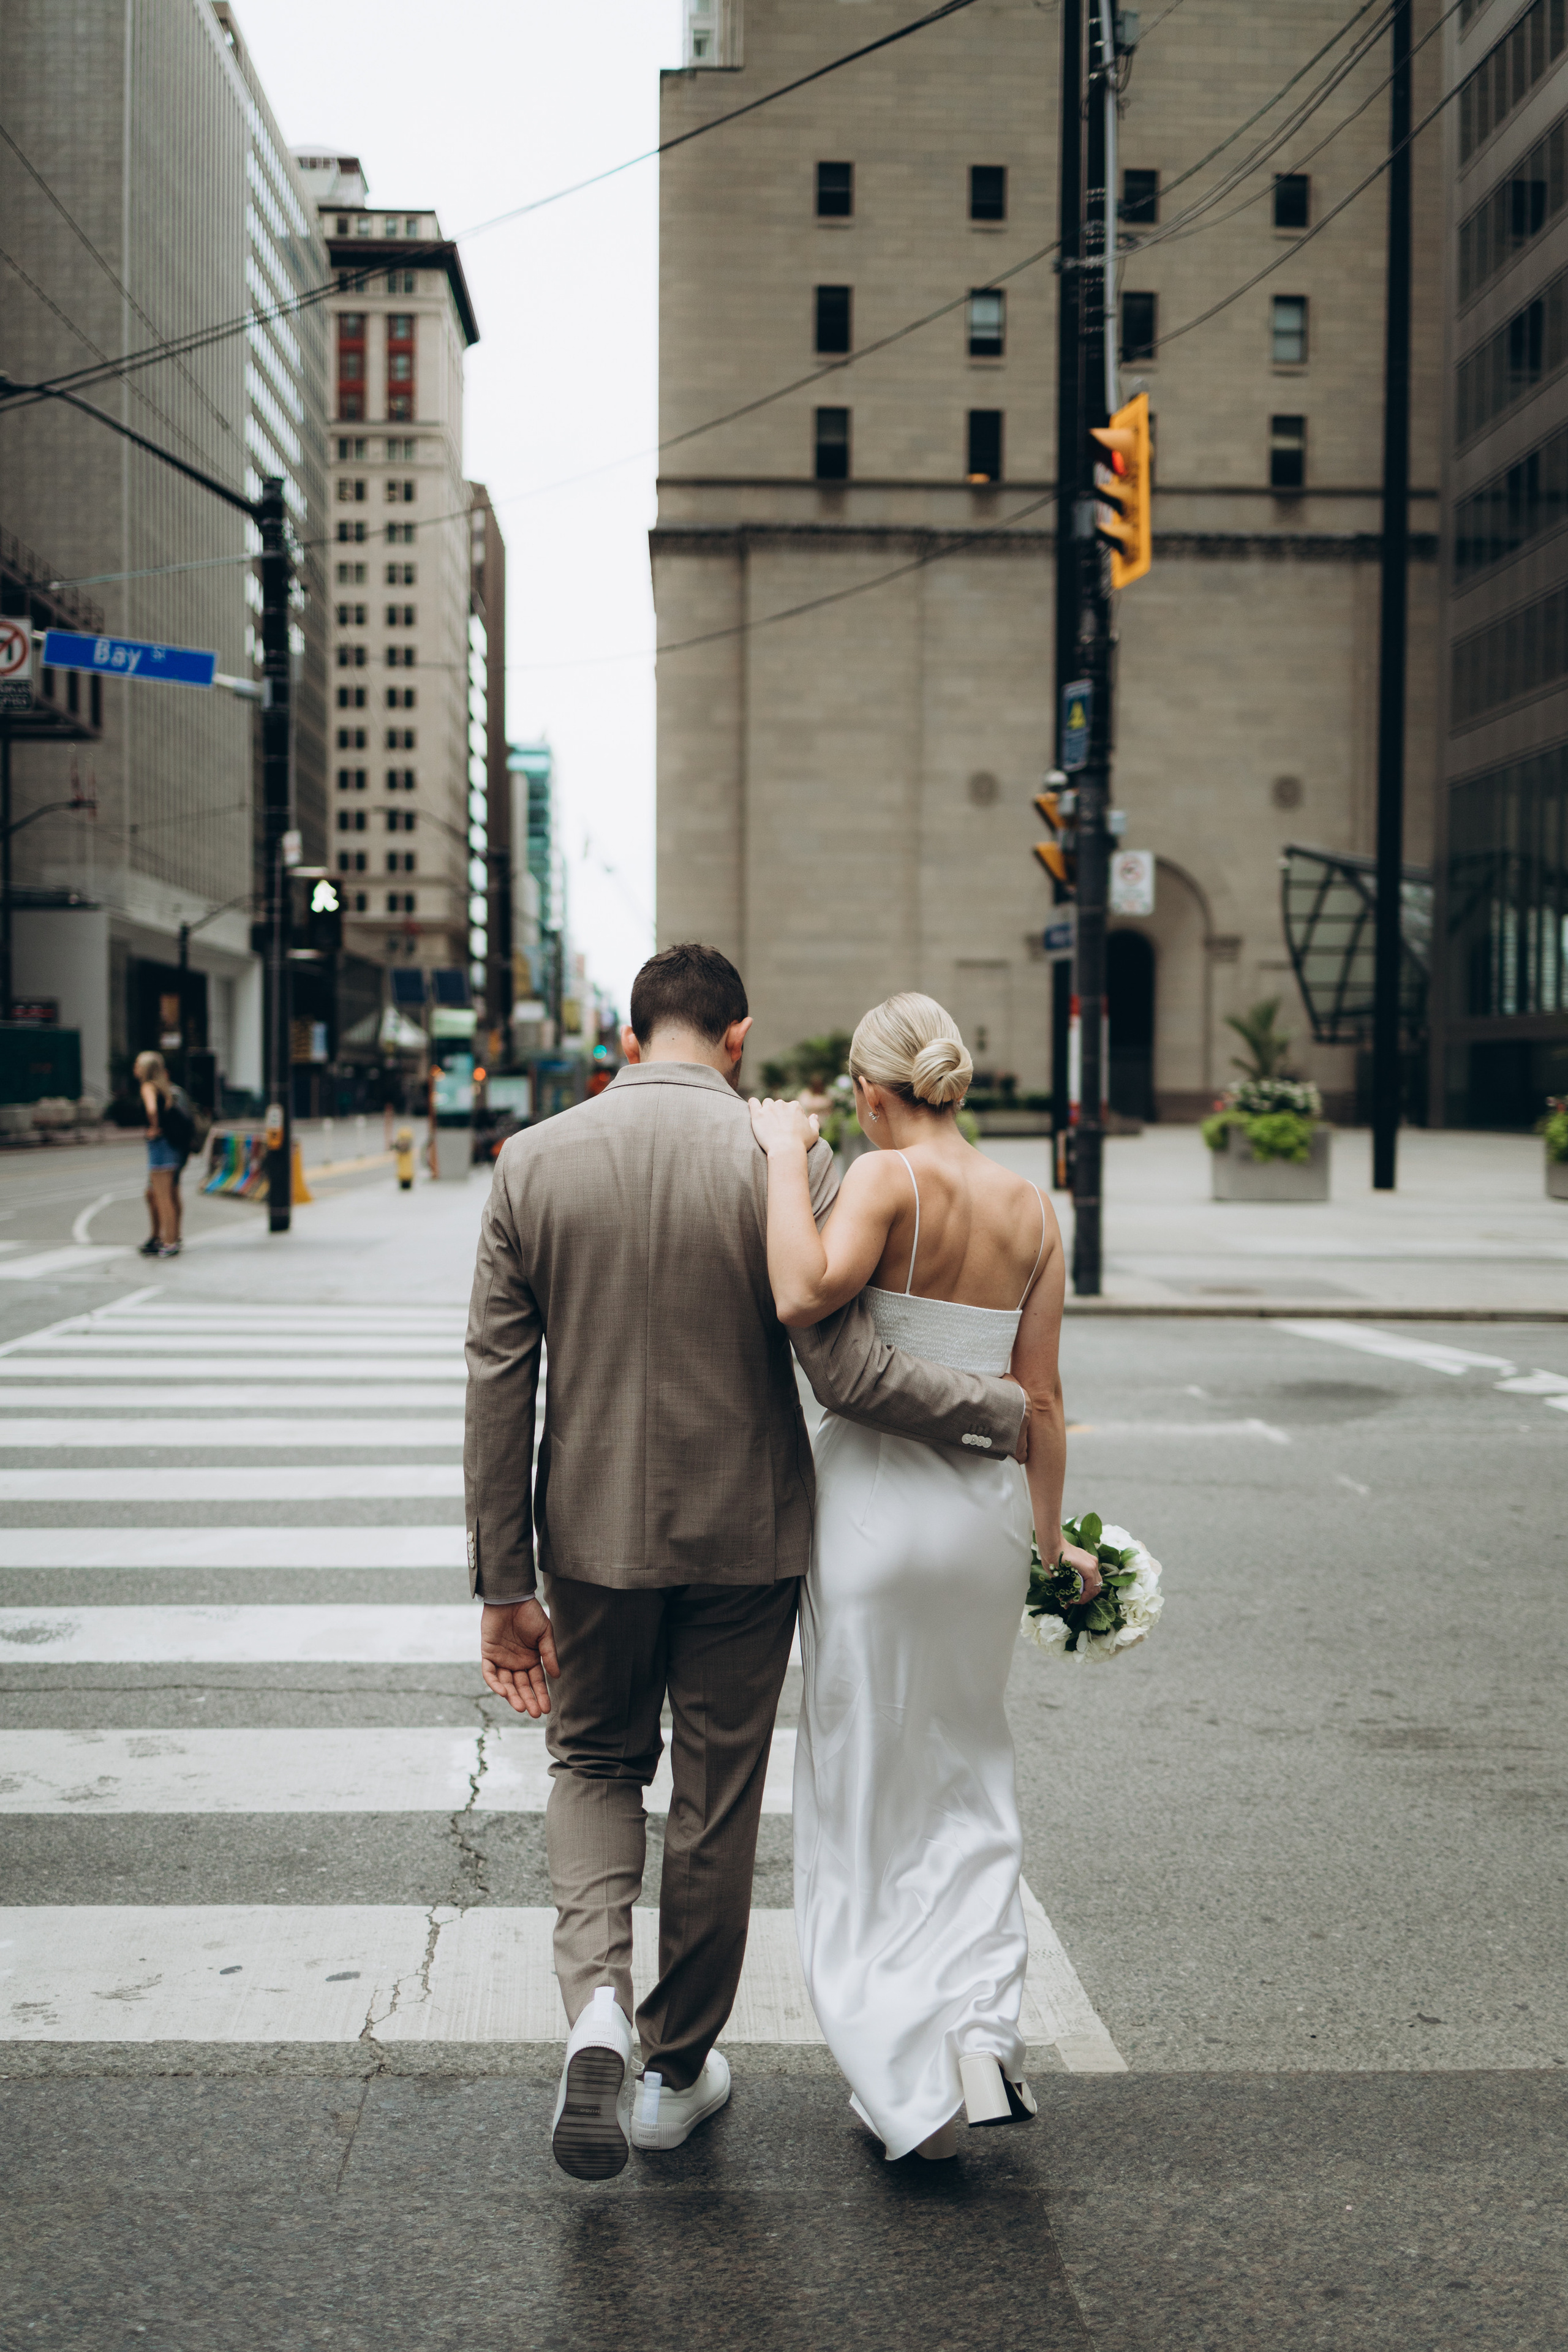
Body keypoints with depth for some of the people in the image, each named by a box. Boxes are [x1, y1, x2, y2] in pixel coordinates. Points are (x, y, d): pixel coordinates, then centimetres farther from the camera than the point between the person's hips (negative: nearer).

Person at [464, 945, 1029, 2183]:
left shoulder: (533, 1161, -5)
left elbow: (498, 1386, -5)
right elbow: (846, 1371, -17)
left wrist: (505, 1582, 1)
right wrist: (1007, 1411, -2)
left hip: (595, 1534, 1)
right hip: (743, 1535, -1)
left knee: (594, 1763, 22)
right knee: (717, 1801, 15)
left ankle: (597, 2002, -2)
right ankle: (679, 2068, 30)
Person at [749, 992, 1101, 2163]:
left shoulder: (889, 1178, -12)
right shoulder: (1032, 1207, 4)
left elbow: (804, 1298, -30)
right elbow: (1041, 1398, 6)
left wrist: (788, 1155, -19)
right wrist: (1049, 1534, 15)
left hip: (879, 1494, -5)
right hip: (988, 1506, 5)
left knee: (870, 1787, 8)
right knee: (967, 1770, 20)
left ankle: (911, 2077, 11)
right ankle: (985, 2031, 9)